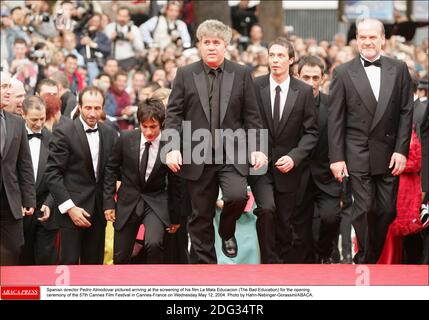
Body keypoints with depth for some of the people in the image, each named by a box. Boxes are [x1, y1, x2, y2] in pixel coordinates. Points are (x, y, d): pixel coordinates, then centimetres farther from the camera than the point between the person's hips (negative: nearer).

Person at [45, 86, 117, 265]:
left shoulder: (109, 134, 8)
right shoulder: (64, 132, -7)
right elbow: (52, 174, -10)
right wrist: (69, 207, -15)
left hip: (98, 210, 5)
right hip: (72, 209, -5)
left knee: (94, 263, 7)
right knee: (69, 263, -5)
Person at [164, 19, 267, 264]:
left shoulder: (242, 74, 5)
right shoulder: (185, 75, 5)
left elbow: (251, 116, 6)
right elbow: (173, 114, 2)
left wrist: (258, 149, -2)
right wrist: (173, 147, -9)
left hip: (232, 154, -1)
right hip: (197, 157, 1)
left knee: (237, 196, -23)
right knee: (201, 216, 4)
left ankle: (227, 232, 9)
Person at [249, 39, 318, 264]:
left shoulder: (304, 92, 0)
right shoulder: (254, 87, -2)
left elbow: (311, 132, 1)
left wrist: (294, 157, -12)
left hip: (287, 166, 1)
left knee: (284, 223, 6)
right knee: (266, 208, -22)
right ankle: (269, 262, -11)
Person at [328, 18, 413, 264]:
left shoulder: (399, 69, 6)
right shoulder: (343, 73, 2)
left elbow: (406, 112, 5)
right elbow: (335, 119, 0)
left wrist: (401, 150, -3)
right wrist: (336, 157, -5)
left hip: (389, 154, 2)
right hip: (358, 156, -2)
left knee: (386, 211, 4)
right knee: (364, 210, -5)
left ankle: (371, 258, 20)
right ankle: (366, 261, 4)